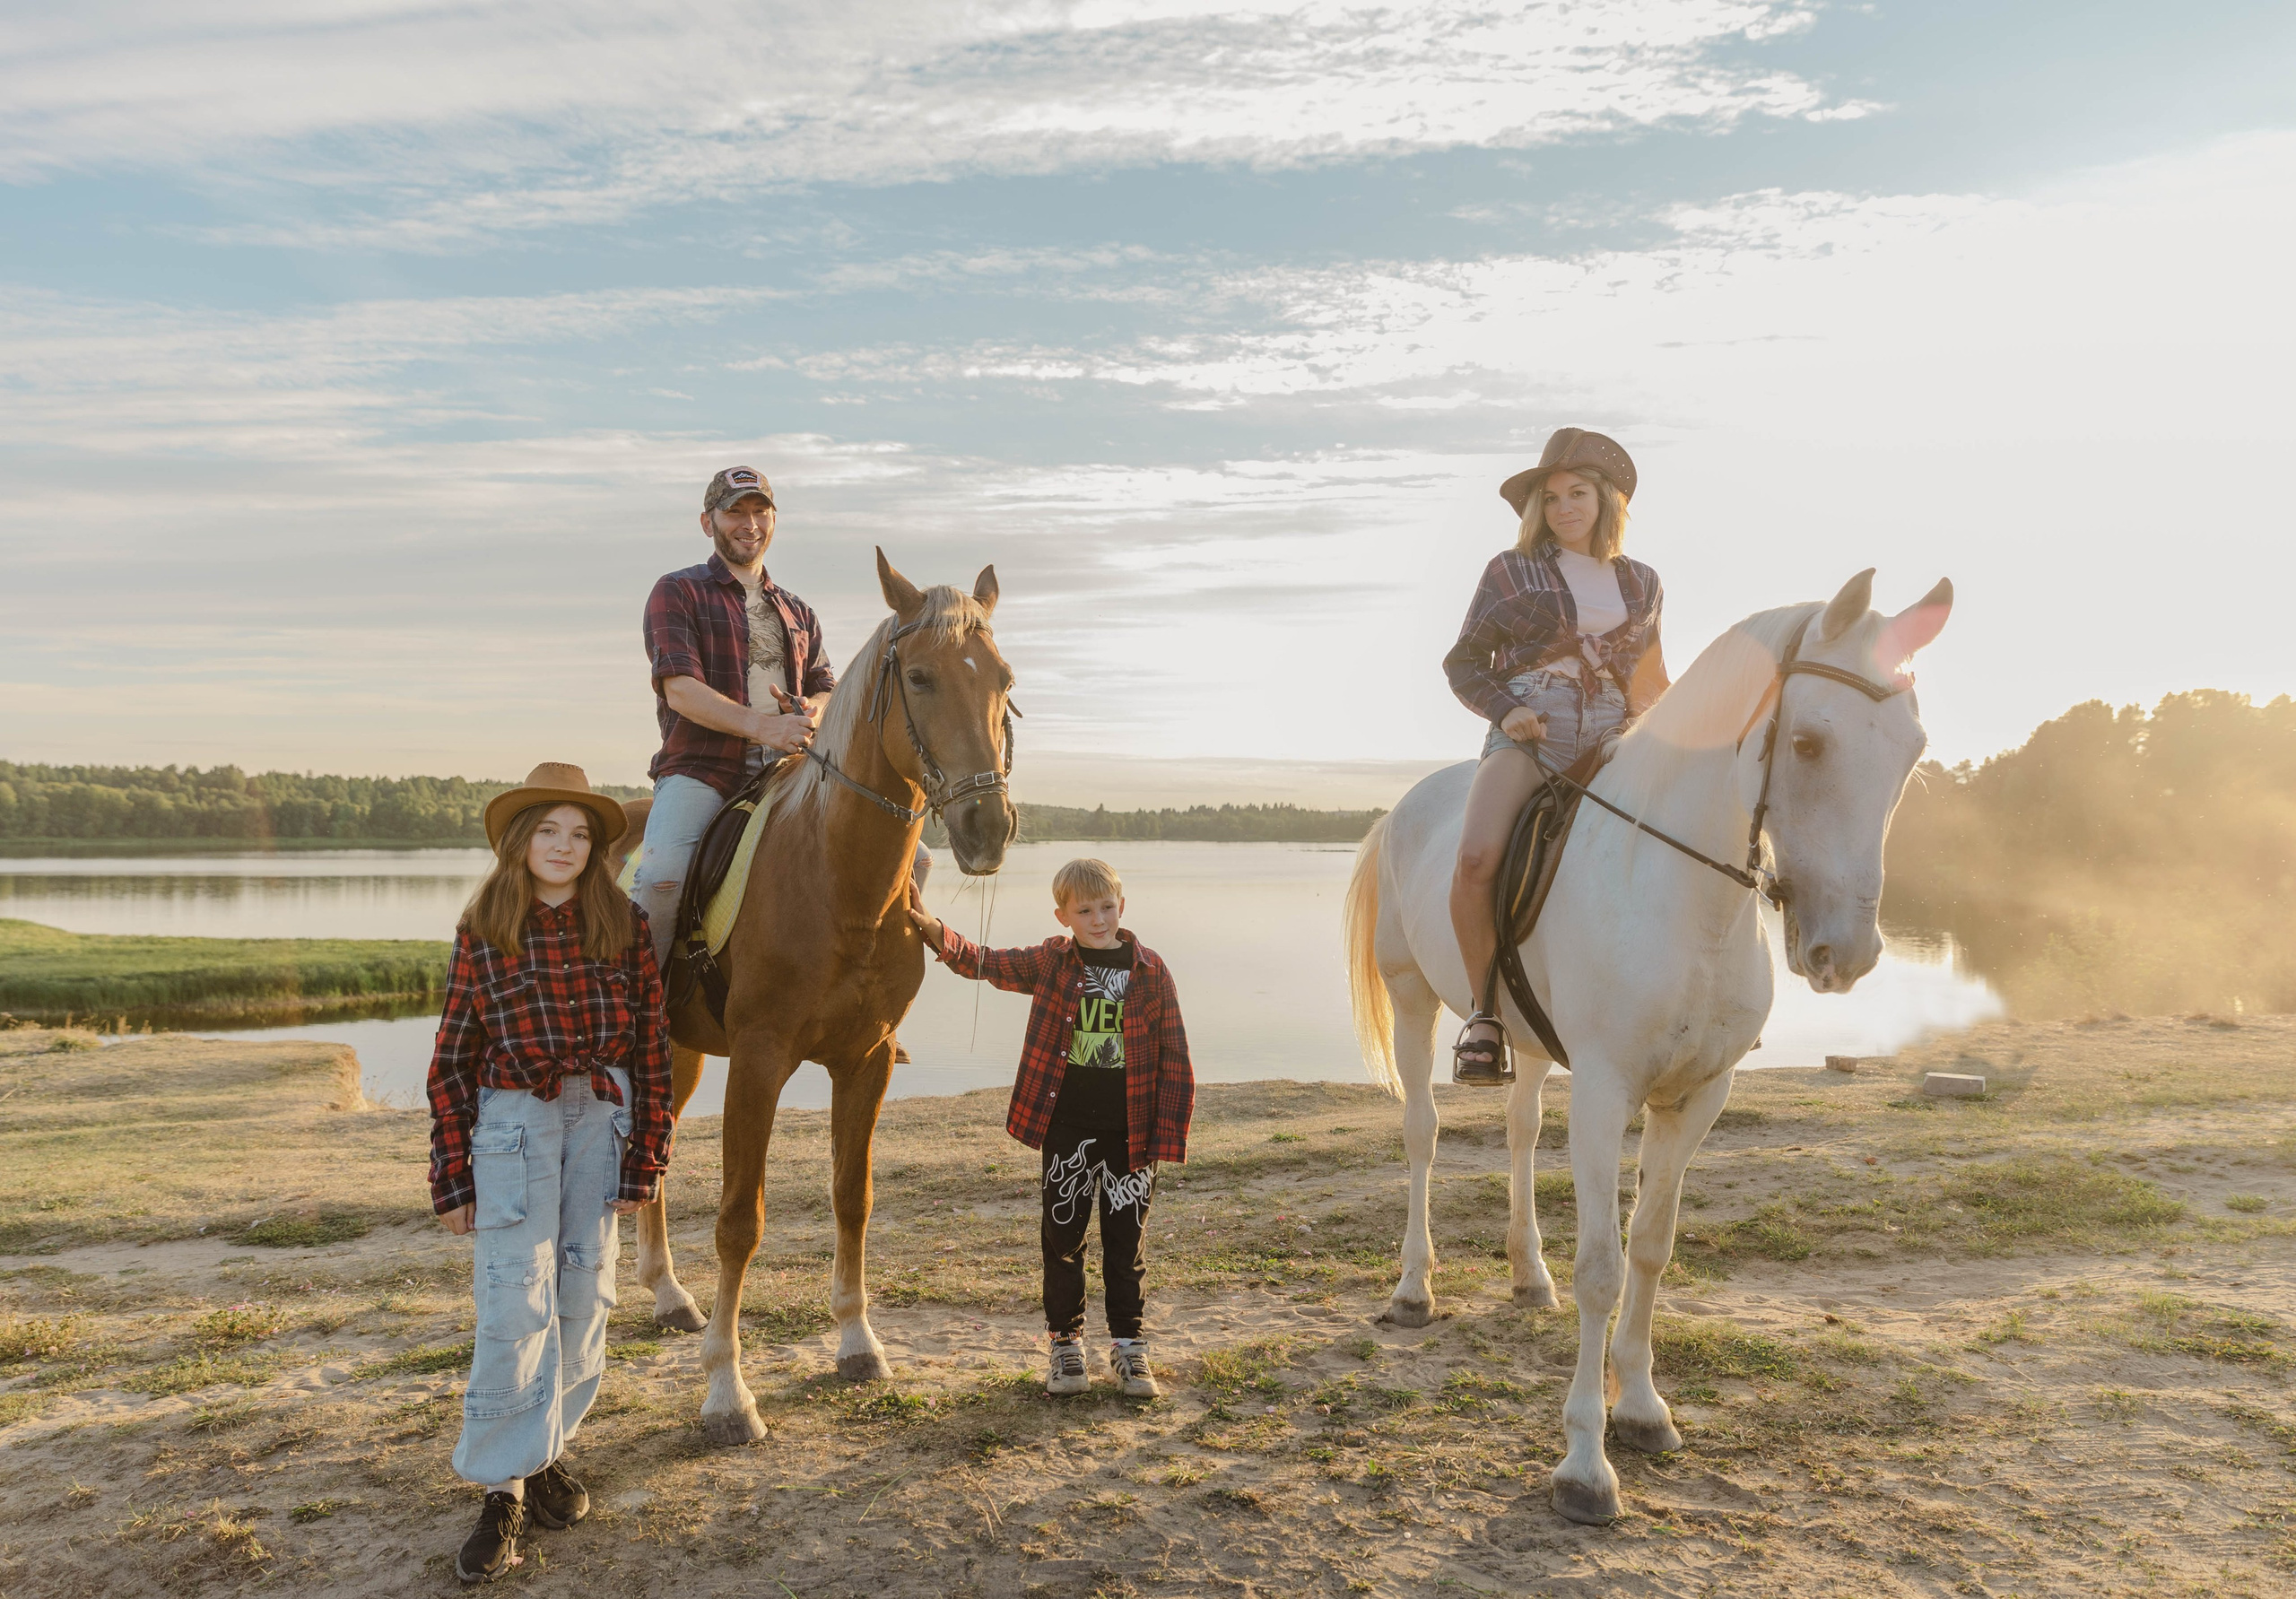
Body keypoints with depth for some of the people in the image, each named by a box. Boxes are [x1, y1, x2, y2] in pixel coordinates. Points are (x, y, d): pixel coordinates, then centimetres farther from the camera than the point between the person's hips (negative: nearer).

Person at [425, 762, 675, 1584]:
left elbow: (654, 1049, 0)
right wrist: (452, 1176, 0)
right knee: (515, 1298, -6)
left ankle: (548, 1448, 27)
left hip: (603, 1119, 2)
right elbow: (452, 1061, 2)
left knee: (583, 1294, 8)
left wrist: (644, 1160, -2)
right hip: (513, 1123, -1)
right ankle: (503, 1487, 3)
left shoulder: (624, 926, -1)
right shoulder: (482, 933, -1)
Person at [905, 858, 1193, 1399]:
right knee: (1062, 1237, 8)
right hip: (1066, 1128, 1)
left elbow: (1174, 1057, -2)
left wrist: (1170, 1133, -5)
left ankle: (1128, 1346, 22)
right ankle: (1065, 1344, 23)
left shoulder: (1152, 973, -4)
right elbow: (982, 963, -8)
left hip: (1130, 1131, -1)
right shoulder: (1050, 963, 0)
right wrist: (933, 929, -26)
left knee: (1127, 1240, 9)